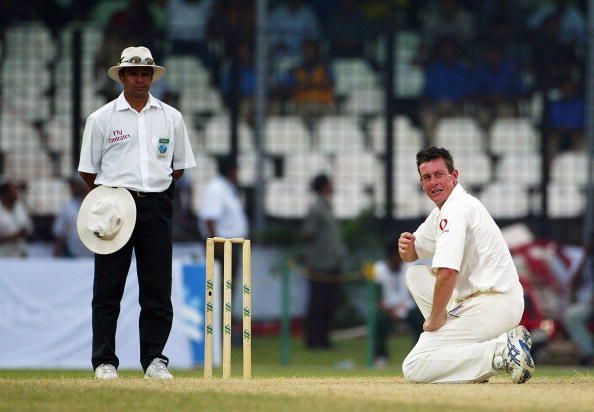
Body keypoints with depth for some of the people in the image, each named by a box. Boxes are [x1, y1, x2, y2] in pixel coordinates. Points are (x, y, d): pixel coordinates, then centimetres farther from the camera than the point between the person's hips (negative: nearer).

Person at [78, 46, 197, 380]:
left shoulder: (171, 118, 10)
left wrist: (156, 188, 11)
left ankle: (155, 360, 6)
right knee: (108, 287, -2)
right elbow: (89, 170, 9)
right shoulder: (102, 118, 4)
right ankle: (104, 362, 2)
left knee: (158, 289, 0)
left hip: (157, 205, 2)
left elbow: (179, 166, 17)